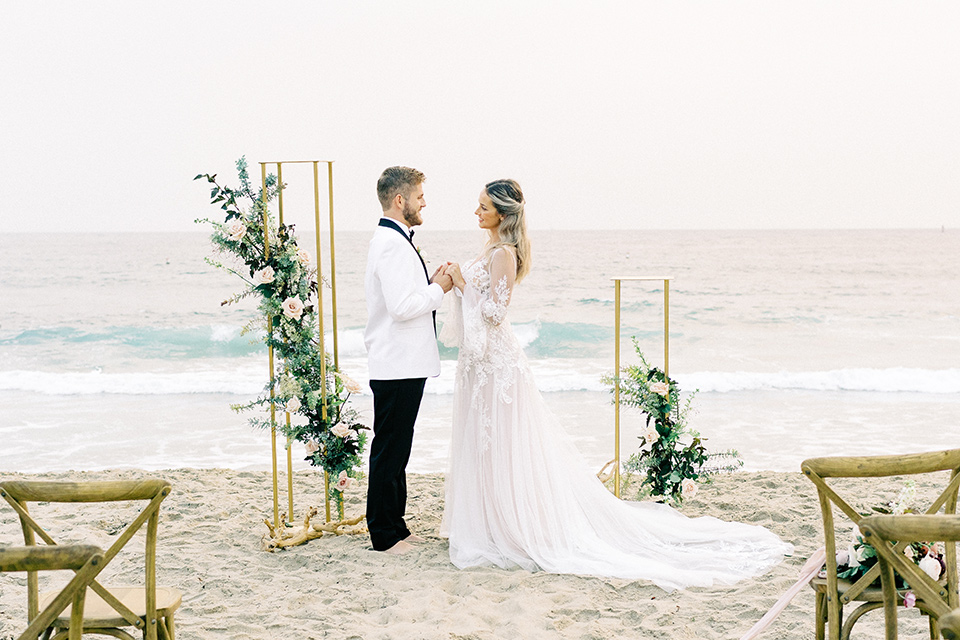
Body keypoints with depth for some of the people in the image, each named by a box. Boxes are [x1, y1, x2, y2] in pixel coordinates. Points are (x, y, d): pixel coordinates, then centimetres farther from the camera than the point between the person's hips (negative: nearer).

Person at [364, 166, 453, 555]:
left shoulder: (392, 240, 17)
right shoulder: (393, 243, -17)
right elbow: (401, 307, -24)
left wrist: (430, 285, 11)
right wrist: (438, 289, -11)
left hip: (404, 364, 11)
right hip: (398, 366, -11)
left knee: (396, 449, 15)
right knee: (389, 449, -1)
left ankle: (393, 526, 25)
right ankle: (384, 535, 8)